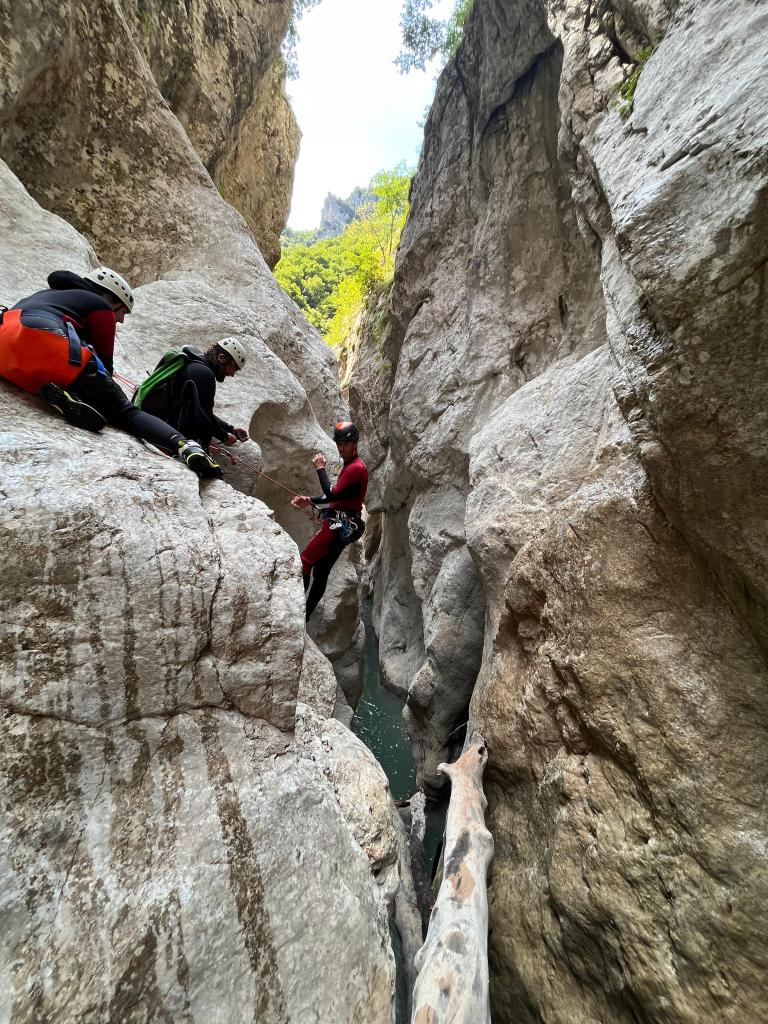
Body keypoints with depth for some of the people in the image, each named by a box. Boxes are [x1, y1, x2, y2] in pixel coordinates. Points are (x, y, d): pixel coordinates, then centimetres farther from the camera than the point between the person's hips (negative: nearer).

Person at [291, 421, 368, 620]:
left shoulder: (356, 468, -15)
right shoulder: (351, 465, 19)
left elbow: (332, 494, -19)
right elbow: (336, 495, 20)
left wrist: (320, 468, -9)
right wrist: (310, 501, 10)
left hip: (340, 525, -10)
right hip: (342, 524, 10)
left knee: (305, 561, -8)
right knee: (320, 572, 13)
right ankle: (305, 614, 22)